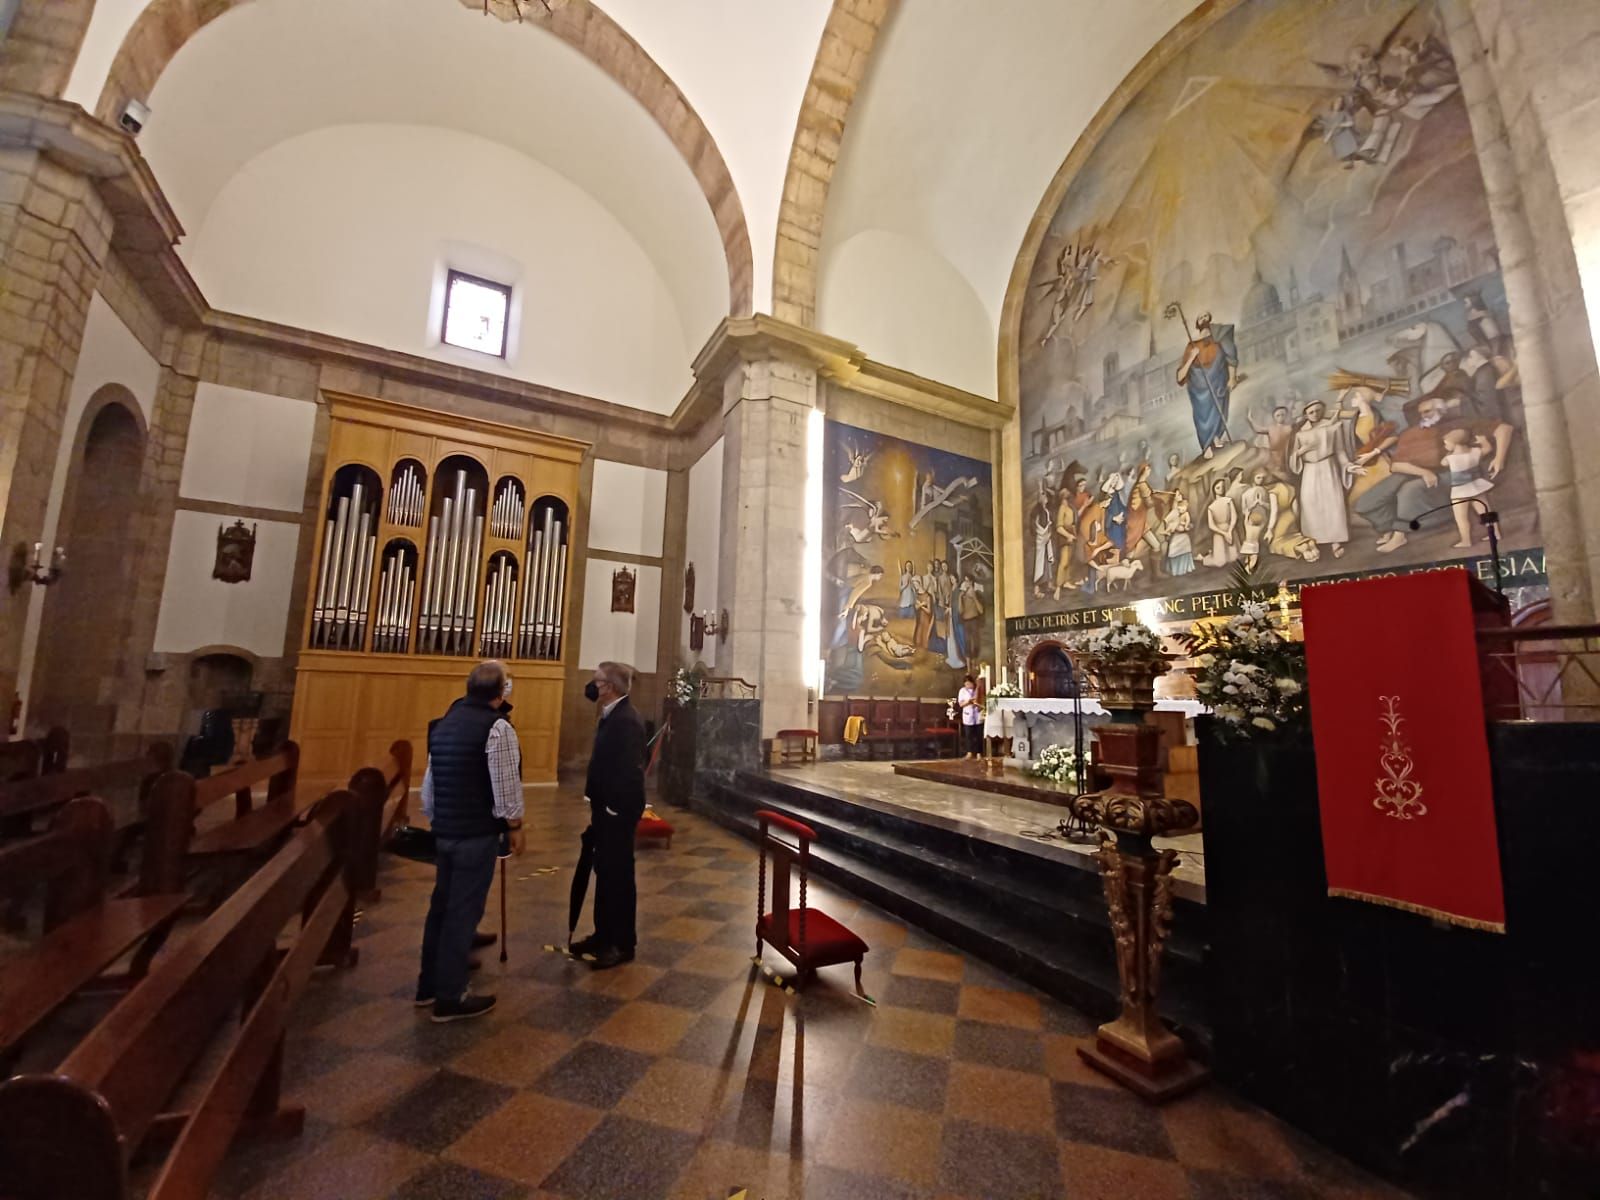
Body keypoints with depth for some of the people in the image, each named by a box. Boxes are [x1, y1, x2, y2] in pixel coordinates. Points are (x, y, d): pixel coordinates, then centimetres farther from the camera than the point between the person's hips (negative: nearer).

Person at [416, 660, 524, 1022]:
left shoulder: (444, 724, 10)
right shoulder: (497, 727, -16)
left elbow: (429, 779, 16)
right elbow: (506, 783, -18)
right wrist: (514, 824, -4)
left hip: (445, 830, 8)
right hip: (478, 833, -8)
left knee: (441, 905, 18)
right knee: (464, 911, 1)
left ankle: (429, 986, 30)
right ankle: (449, 998, 11)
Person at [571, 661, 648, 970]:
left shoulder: (627, 719, -22)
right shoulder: (612, 715, 10)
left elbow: (629, 770, -25)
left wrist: (613, 810, -21)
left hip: (618, 810, -10)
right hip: (606, 807, 10)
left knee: (619, 875, 3)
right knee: (605, 872, 19)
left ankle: (622, 944, 17)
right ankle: (604, 934, 33)